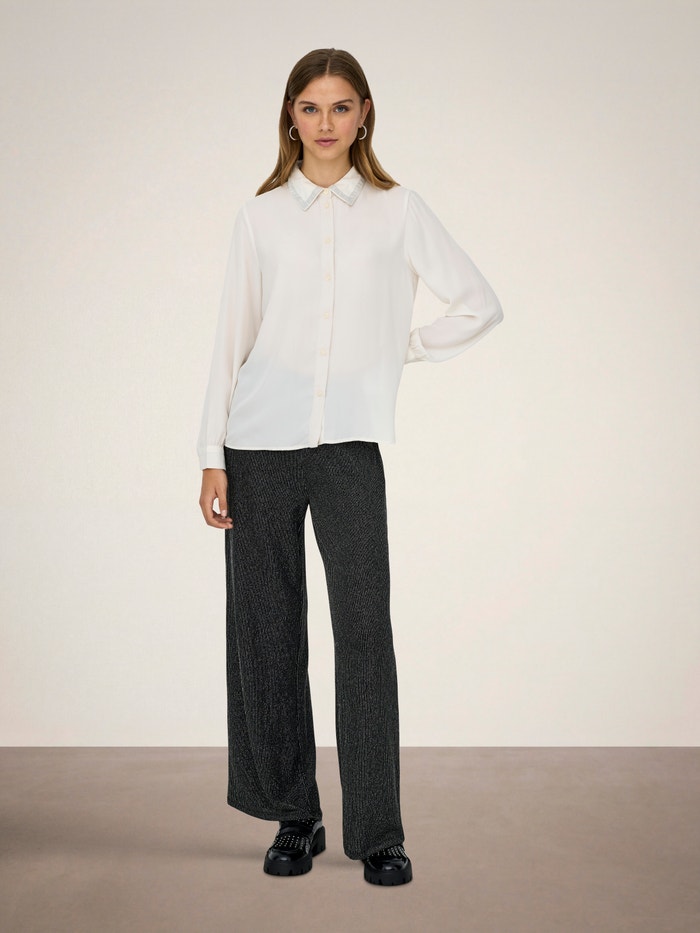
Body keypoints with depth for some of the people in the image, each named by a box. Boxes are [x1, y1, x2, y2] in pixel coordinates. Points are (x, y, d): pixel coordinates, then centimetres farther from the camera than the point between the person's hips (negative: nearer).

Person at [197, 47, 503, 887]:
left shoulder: (397, 211, 6)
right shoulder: (261, 214, 8)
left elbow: (479, 304, 10)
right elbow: (232, 336, 6)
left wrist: (401, 348, 4)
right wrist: (212, 454, 1)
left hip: (350, 442, -1)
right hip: (262, 443, 2)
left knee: (363, 631, -5)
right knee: (268, 629, 5)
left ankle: (377, 832, 5)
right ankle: (294, 816, 20)